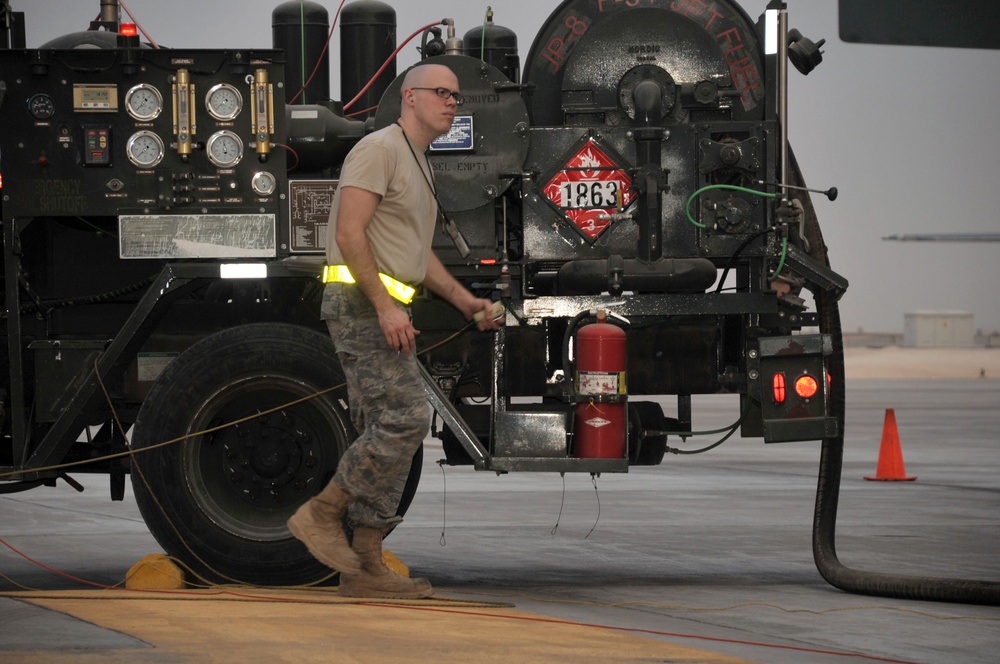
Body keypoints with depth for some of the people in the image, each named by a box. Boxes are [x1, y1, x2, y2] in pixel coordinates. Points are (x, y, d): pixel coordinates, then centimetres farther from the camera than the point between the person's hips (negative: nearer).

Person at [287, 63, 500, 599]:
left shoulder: (418, 165, 23)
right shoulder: (380, 149, -9)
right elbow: (349, 234, -18)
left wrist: (466, 302, 19)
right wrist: (385, 307, -23)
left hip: (387, 312, 10)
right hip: (361, 301, -10)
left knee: (384, 433, 6)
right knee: (405, 418, -17)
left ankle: (365, 565, 5)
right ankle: (322, 514, -9)